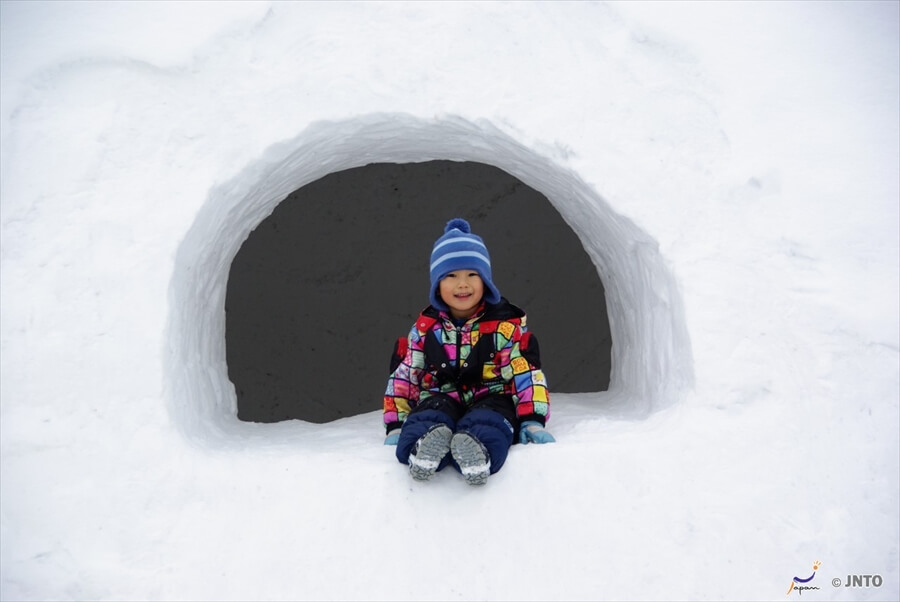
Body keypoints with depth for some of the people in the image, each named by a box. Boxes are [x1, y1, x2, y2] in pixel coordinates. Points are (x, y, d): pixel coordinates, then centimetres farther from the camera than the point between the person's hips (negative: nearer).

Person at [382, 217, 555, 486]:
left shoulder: (506, 324, 2)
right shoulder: (424, 328, 8)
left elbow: (526, 372, -2)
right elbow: (402, 377, 10)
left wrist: (533, 421, -12)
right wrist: (396, 427, 2)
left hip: (491, 399, -2)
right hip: (440, 400, 2)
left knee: (487, 426, -38)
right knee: (425, 422, -34)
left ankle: (477, 451, -66)